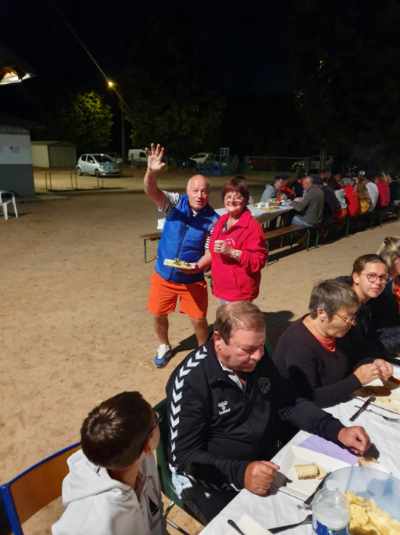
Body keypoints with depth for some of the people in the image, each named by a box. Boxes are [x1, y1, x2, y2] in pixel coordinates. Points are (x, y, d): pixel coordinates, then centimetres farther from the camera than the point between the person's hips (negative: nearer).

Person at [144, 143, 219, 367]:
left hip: (193, 280, -2)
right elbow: (152, 191, -28)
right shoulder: (176, 203, -11)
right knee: (159, 315, 16)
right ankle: (165, 347, 45)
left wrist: (197, 266, -29)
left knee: (199, 320, 6)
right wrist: (151, 172, -49)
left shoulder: (213, 220, -12)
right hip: (163, 275, 2)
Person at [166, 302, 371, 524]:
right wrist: (240, 473, -35)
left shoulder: (258, 359, -5)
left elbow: (290, 404, 2)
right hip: (213, 477, -5)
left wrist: (337, 431, -13)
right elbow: (184, 455, -21)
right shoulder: (191, 379, -23)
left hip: (265, 464, 5)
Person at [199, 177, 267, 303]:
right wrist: (198, 265, 12)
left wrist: (232, 252, -26)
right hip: (222, 288, 8)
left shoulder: (252, 226, -15)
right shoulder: (221, 221, 8)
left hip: (240, 292, -7)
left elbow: (259, 260, -20)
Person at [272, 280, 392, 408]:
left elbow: (350, 362, 13)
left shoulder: (334, 331, -3)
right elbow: (308, 400, -31)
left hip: (338, 404, 7)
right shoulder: (298, 345, -29)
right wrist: (356, 380, -29)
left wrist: (373, 364, -7)